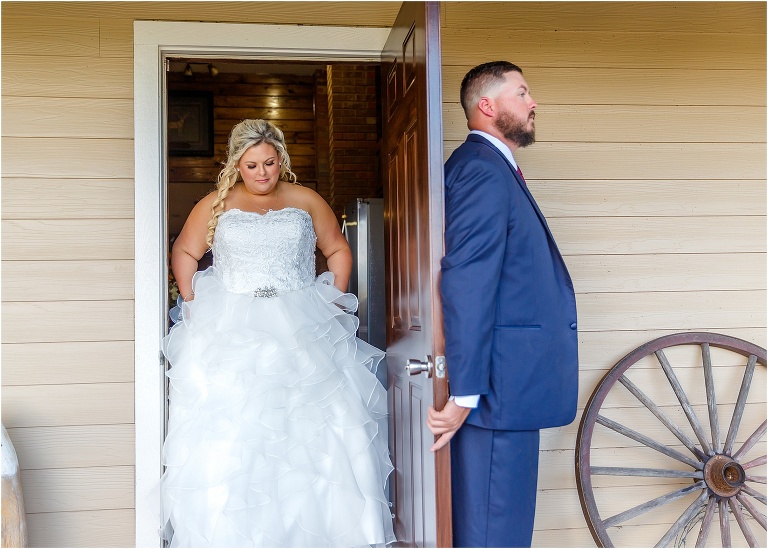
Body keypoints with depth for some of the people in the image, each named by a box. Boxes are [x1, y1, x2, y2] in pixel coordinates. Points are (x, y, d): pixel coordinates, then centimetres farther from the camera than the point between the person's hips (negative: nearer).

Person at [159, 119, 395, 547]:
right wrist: (193, 309, 5)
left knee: (316, 426, -8)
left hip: (303, 333, 0)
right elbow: (184, 253, 16)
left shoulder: (306, 201, 9)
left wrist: (335, 304, 5)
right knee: (229, 429, -6)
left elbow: (338, 250, 16)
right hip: (231, 334, 0)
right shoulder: (215, 206, 8)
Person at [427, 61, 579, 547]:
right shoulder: (483, 169, -14)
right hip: (500, 387, -10)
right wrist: (465, 393, -24)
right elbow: (467, 284, -22)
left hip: (507, 386, 10)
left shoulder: (495, 169, 18)